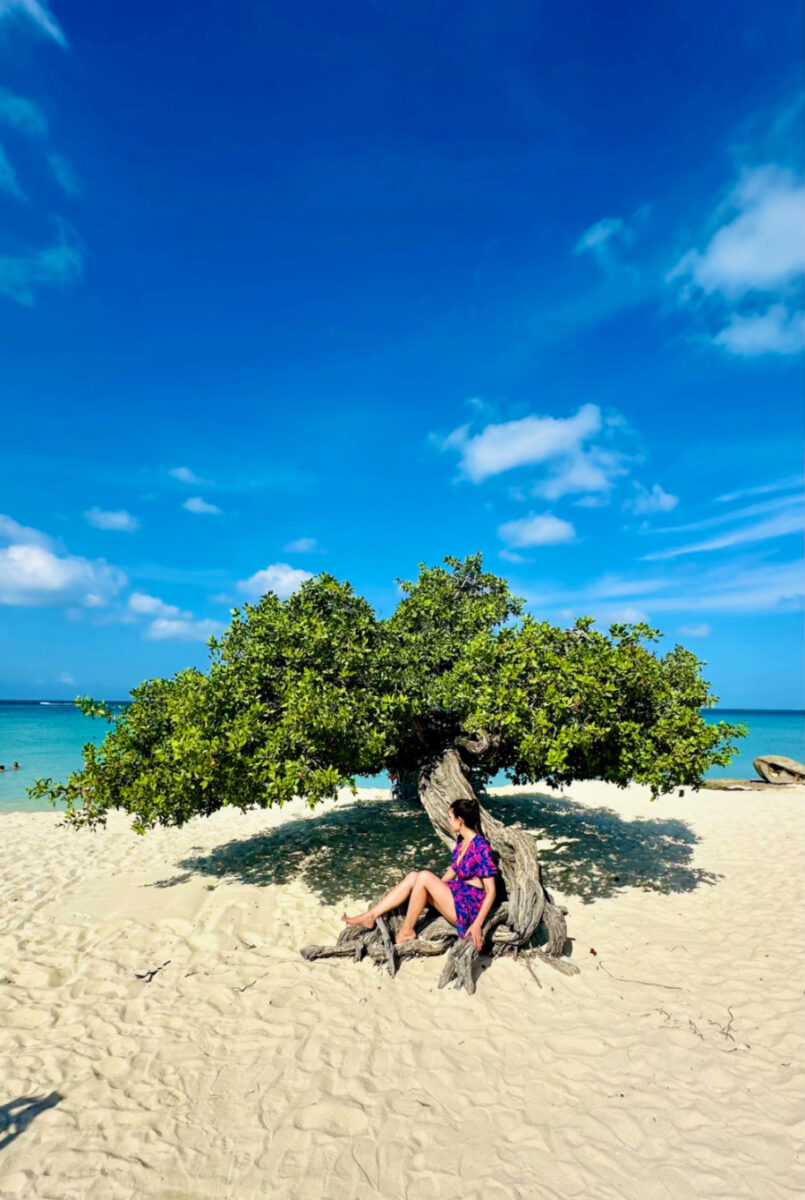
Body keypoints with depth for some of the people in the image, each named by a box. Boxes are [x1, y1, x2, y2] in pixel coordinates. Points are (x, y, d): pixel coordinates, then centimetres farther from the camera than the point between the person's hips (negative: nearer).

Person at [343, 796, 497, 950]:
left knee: (424, 877, -22)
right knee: (413, 877, -6)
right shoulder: (461, 841, 6)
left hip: (470, 908, -8)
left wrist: (477, 924, -25)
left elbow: (491, 891, -20)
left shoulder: (481, 847, -20)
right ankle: (370, 916, -6)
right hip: (457, 897, 8)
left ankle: (406, 932, -8)